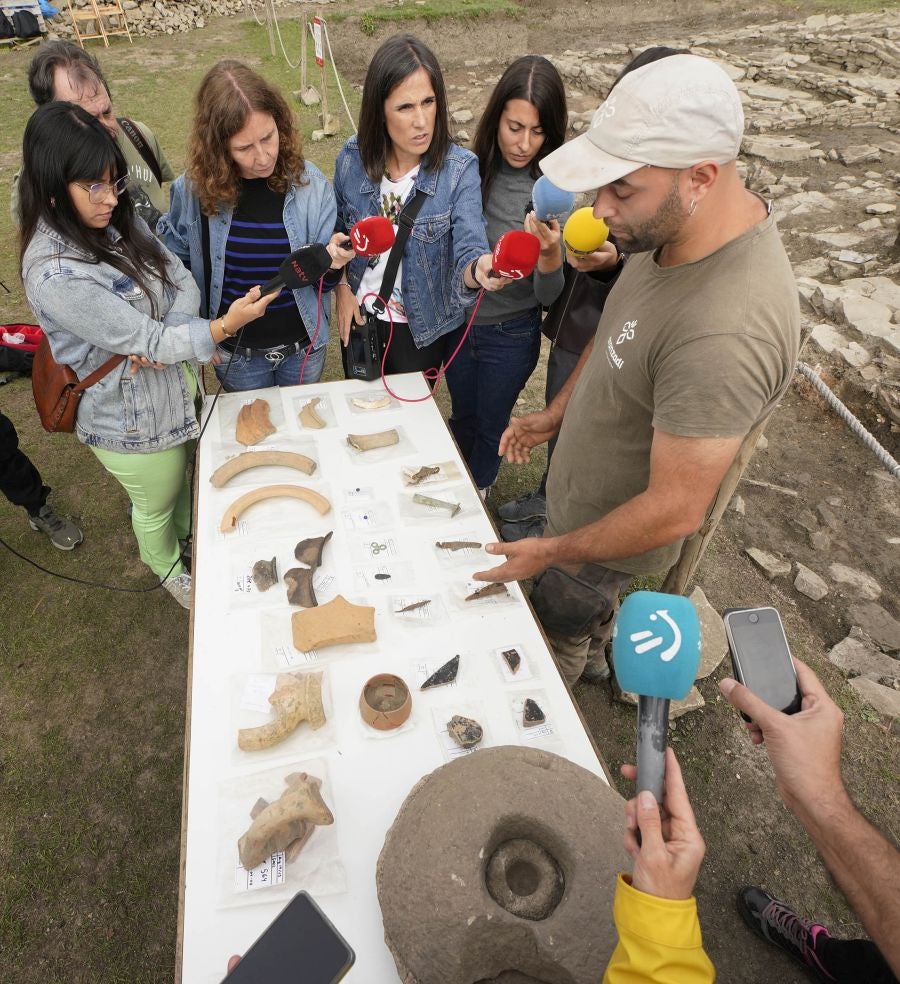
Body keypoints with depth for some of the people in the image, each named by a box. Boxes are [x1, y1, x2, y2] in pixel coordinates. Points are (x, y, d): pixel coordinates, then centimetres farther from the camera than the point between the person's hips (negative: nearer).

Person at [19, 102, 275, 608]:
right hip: (134, 423, -7)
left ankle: (187, 536, 61)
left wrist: (163, 338, -23)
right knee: (157, 505, 20)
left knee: (186, 478, 30)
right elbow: (143, 339, -27)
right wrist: (224, 326, -34)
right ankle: (170, 568, 51)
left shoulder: (117, 220, -6)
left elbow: (181, 279, -5)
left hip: (177, 389, 7)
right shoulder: (56, 274, -29)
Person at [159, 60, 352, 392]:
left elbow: (321, 279, -9)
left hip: (304, 345, 0)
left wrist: (331, 260, -31)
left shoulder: (309, 183, -15)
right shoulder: (194, 190, -15)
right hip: (235, 352, 0)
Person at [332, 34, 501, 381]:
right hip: (358, 315, 3)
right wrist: (342, 288, -5)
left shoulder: (459, 169, -21)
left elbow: (469, 249, -32)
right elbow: (336, 231, 4)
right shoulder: (352, 157, -13)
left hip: (420, 326, -2)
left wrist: (479, 269, -54)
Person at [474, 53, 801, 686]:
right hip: (583, 494, 7)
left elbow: (676, 511, -33)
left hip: (616, 533, -6)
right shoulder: (674, 228, -12)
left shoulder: (723, 335, -41)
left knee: (559, 631, 22)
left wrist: (554, 551, -21)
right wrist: (556, 413, 5)